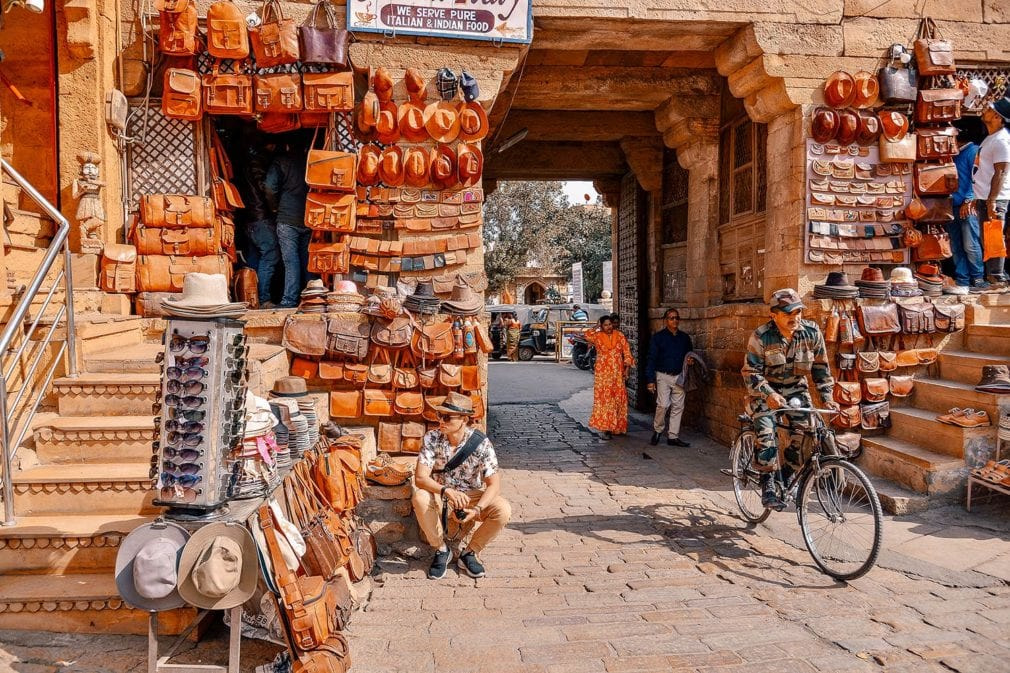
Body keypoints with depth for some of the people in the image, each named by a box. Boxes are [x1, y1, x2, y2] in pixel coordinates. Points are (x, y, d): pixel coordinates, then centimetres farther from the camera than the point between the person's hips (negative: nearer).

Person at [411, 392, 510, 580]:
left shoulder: (480, 443, -17)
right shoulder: (432, 438, -16)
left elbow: (494, 484, -18)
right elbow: (420, 478, -24)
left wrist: (477, 509, -35)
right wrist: (448, 491, -41)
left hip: (472, 496, 0)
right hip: (440, 496, 0)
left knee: (503, 510, -27)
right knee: (420, 498, -33)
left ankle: (470, 553, -3)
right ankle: (441, 550, -8)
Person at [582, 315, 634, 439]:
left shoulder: (620, 336, 5)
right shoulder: (597, 337, 0)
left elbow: (627, 352, 5)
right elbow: (587, 335, -21)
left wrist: (627, 368, -2)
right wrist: (596, 328, -6)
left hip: (618, 373, 2)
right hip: (603, 373, -2)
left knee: (618, 399, 6)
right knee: (604, 399, -6)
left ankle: (617, 427, 20)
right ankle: (606, 429, -4)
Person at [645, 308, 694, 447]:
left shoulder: (685, 338, 11)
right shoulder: (658, 337, -1)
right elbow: (651, 359, -4)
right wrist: (650, 380, -10)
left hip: (680, 377, 4)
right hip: (663, 376, -4)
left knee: (678, 407, 4)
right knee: (663, 405, -14)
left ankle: (673, 436, 12)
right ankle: (657, 430, 8)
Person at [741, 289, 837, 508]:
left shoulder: (812, 332, -9)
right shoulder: (761, 336, -20)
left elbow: (820, 366, 3)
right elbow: (750, 371, -19)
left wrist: (827, 397, -4)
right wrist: (769, 394, -34)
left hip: (795, 388, 3)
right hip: (765, 391, -3)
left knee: (807, 432, -14)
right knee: (767, 435, -20)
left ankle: (788, 476, 9)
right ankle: (767, 485, -4)